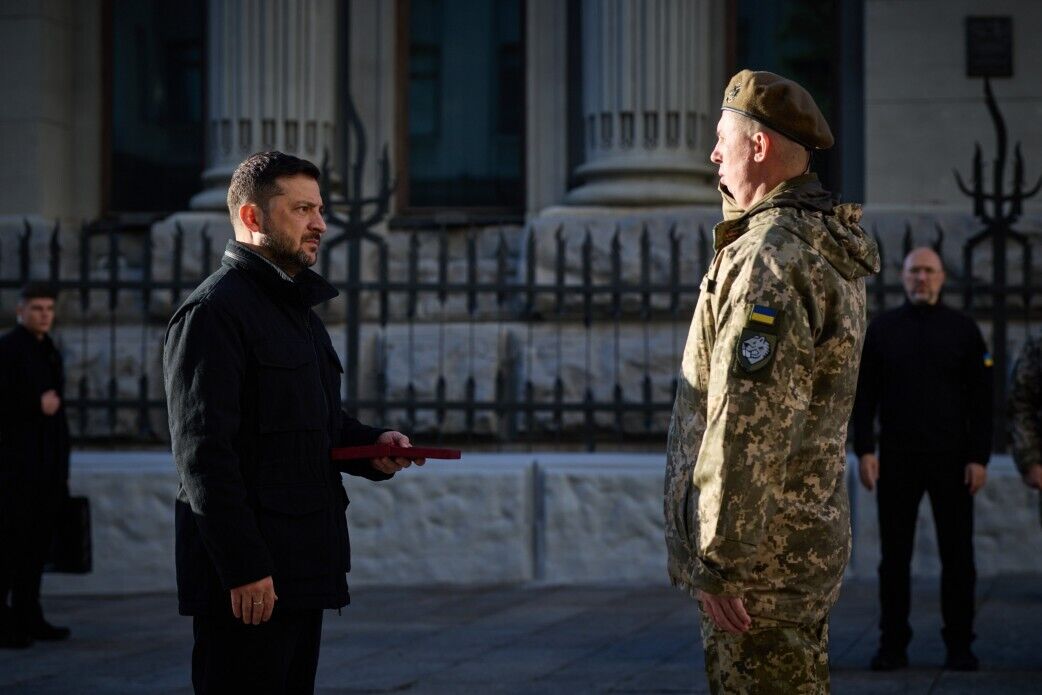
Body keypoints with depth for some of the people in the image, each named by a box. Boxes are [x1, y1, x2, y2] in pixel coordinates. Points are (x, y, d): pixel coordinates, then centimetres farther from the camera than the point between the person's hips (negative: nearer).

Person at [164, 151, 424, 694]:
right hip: (247, 576, -9)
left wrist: (372, 446, 7)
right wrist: (243, 567, -22)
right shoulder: (212, 311, -10)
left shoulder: (296, 308, 21)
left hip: (300, 564, 10)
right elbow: (203, 451, -18)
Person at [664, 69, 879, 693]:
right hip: (810, 532, 11)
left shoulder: (769, 257, -20)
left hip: (761, 552, -11)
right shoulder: (827, 247, 12)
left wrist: (719, 559, -23)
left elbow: (748, 420, -25)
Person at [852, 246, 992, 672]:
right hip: (896, 461, 1)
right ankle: (893, 645, 10)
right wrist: (864, 451, -4)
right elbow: (864, 394, 5)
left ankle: (959, 646, 9)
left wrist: (979, 458, -6)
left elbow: (980, 399, 1)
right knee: (894, 557, 4)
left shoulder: (963, 329, 3)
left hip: (952, 461, -1)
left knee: (957, 556, 2)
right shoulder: (882, 329, 6)